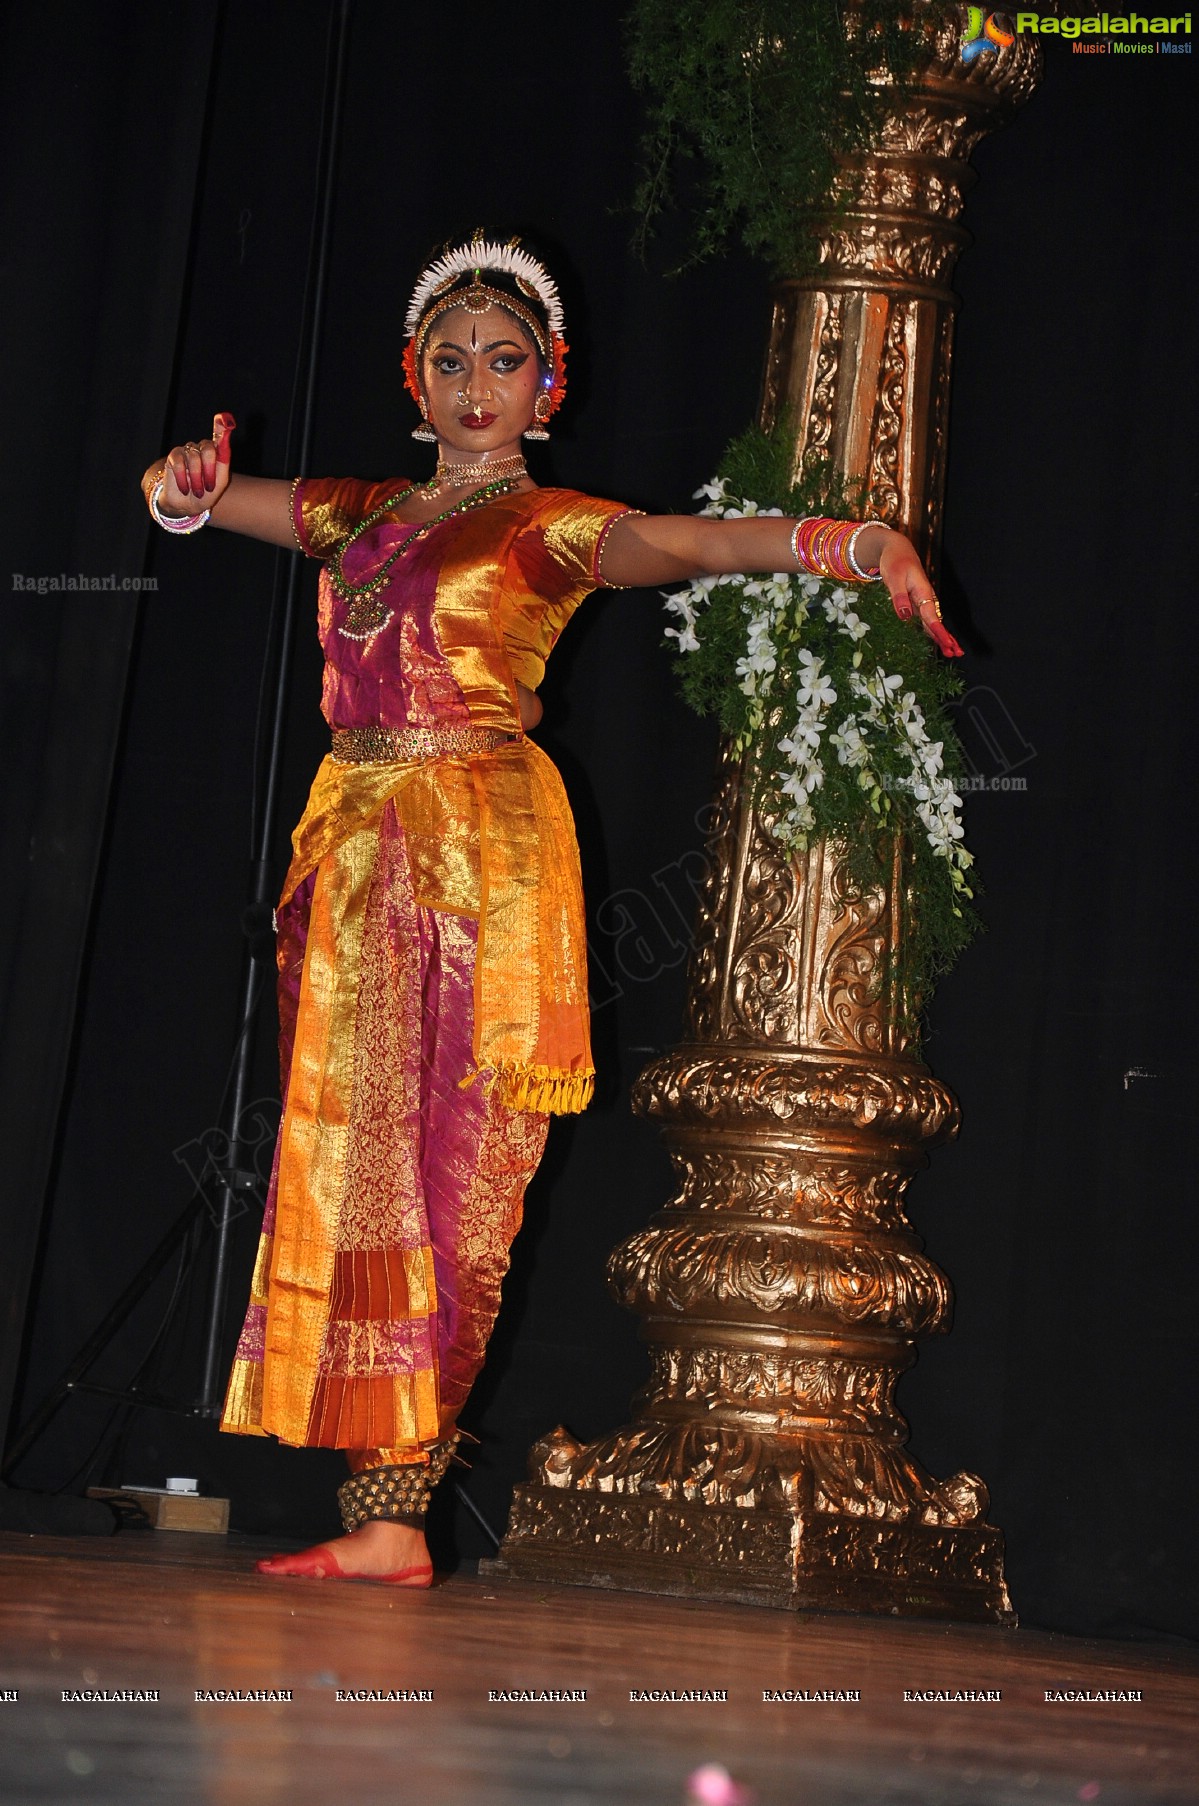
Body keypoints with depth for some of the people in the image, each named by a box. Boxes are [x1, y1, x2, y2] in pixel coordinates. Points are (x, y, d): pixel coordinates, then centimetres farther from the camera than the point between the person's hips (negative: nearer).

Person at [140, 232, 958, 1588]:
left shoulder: (550, 527, 2)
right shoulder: (364, 513, 18)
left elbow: (677, 542, -16)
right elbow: (186, 498, 23)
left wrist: (851, 542, -34)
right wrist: (189, 483, -3)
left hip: (478, 857, -6)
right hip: (357, 853, 6)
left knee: (434, 1173, -8)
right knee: (349, 1164, 1)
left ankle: (389, 1514, -8)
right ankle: (380, 1511, 3)